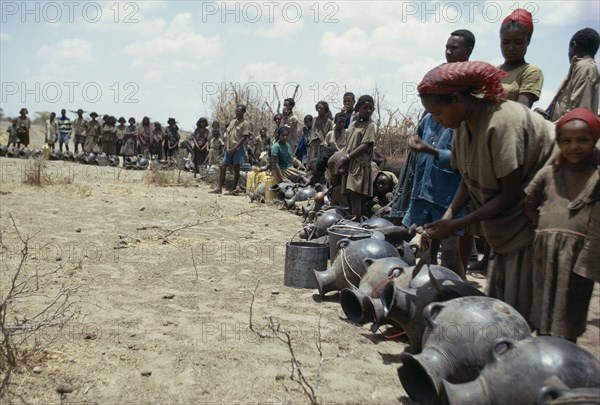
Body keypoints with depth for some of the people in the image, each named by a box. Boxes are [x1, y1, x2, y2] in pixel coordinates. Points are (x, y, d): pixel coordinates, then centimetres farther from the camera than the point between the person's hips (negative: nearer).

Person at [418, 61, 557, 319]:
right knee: (494, 301, 11)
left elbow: (510, 194, -21)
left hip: (532, 219, -8)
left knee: (519, 308, -4)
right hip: (502, 226, 8)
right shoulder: (464, 122, -1)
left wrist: (456, 225, -20)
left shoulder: (500, 123, -26)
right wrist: (449, 214, -10)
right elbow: (469, 179, 7)